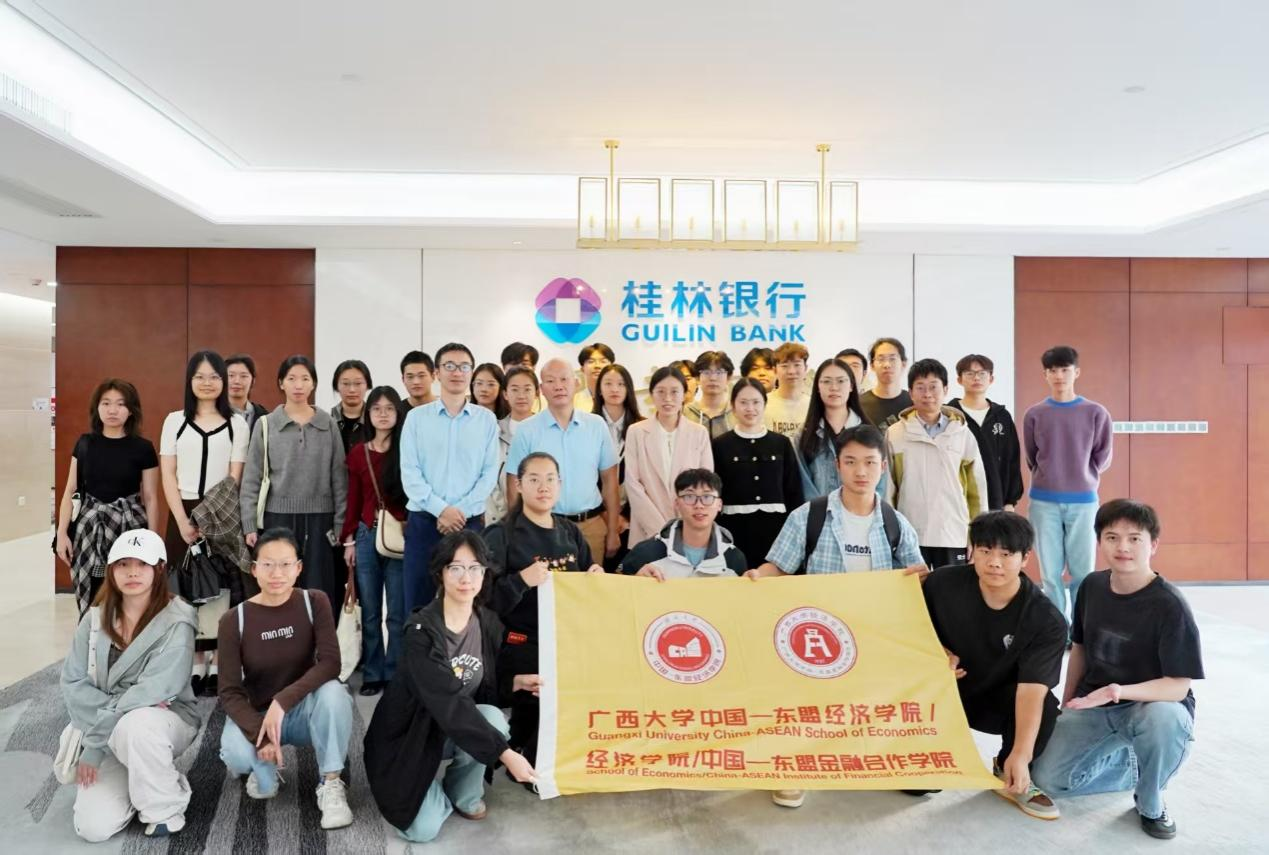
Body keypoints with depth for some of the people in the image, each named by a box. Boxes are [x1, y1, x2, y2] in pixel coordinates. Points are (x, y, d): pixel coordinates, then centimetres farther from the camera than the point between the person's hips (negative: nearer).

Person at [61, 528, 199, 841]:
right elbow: (73, 682, -3)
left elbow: (155, 689, -22)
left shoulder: (176, 623, -17)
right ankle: (135, 780, 19)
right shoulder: (96, 619, -1)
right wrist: (97, 735, -18)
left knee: (136, 725, -39)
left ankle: (166, 809, -14)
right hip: (108, 731, 4)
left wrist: (94, 743, -19)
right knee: (93, 828, -15)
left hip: (166, 722, -4)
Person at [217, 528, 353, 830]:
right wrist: (259, 733, -30)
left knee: (333, 692, -34)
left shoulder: (314, 602, -12)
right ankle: (266, 772, 6)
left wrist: (282, 702, -35)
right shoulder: (234, 620, -12)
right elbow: (230, 692, -14)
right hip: (256, 713, 1)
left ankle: (331, 784, -14)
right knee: (235, 753, -33)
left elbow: (330, 664, -22)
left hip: (304, 709, 0)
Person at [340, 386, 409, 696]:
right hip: (366, 536, 3)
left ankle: (395, 674, 16)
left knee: (397, 613, 4)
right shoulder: (357, 453, 7)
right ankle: (373, 674, 21)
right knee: (369, 612, 10)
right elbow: (353, 500, 10)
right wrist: (348, 540, 6)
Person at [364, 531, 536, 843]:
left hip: (459, 728, 5)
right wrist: (505, 753, -36)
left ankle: (464, 793, 1)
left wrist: (515, 683, -16)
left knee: (493, 718, -28)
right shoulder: (422, 631, -26)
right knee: (423, 830, -19)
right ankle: (432, 786, 16)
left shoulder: (488, 623, -7)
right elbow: (449, 706, -33)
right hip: (407, 734, -5)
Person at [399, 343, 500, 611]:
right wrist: (441, 509, -13)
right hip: (424, 521, 0)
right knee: (418, 603, 4)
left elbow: (490, 473, 0)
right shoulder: (416, 417, 5)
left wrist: (461, 511, -11)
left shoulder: (486, 419, 6)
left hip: (470, 522, 0)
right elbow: (409, 472, -3)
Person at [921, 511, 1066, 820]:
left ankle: (1008, 773, -3)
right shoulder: (942, 584, -17)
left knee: (1045, 705, -32)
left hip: (1000, 701, 1)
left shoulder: (1046, 620, -21)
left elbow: (1032, 689, -30)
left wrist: (1021, 754, -41)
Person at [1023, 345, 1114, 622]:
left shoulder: (1096, 413, 0)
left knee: (1083, 572, 3)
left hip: (1084, 501, 0)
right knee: (1051, 574, 5)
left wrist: (1082, 477, 5)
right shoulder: (1034, 414, 1)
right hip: (1044, 502, 0)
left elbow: (1102, 459, 7)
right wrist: (1051, 478, 7)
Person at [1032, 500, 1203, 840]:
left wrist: (1121, 692, -38)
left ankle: (1150, 803, -8)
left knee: (1164, 718, -41)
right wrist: (1067, 706, 13)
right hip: (1093, 705, 4)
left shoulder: (1170, 605, -20)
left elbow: (1179, 685, -21)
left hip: (1154, 703, -4)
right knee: (1048, 778, -12)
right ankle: (1131, 766, 18)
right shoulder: (1091, 586, -4)